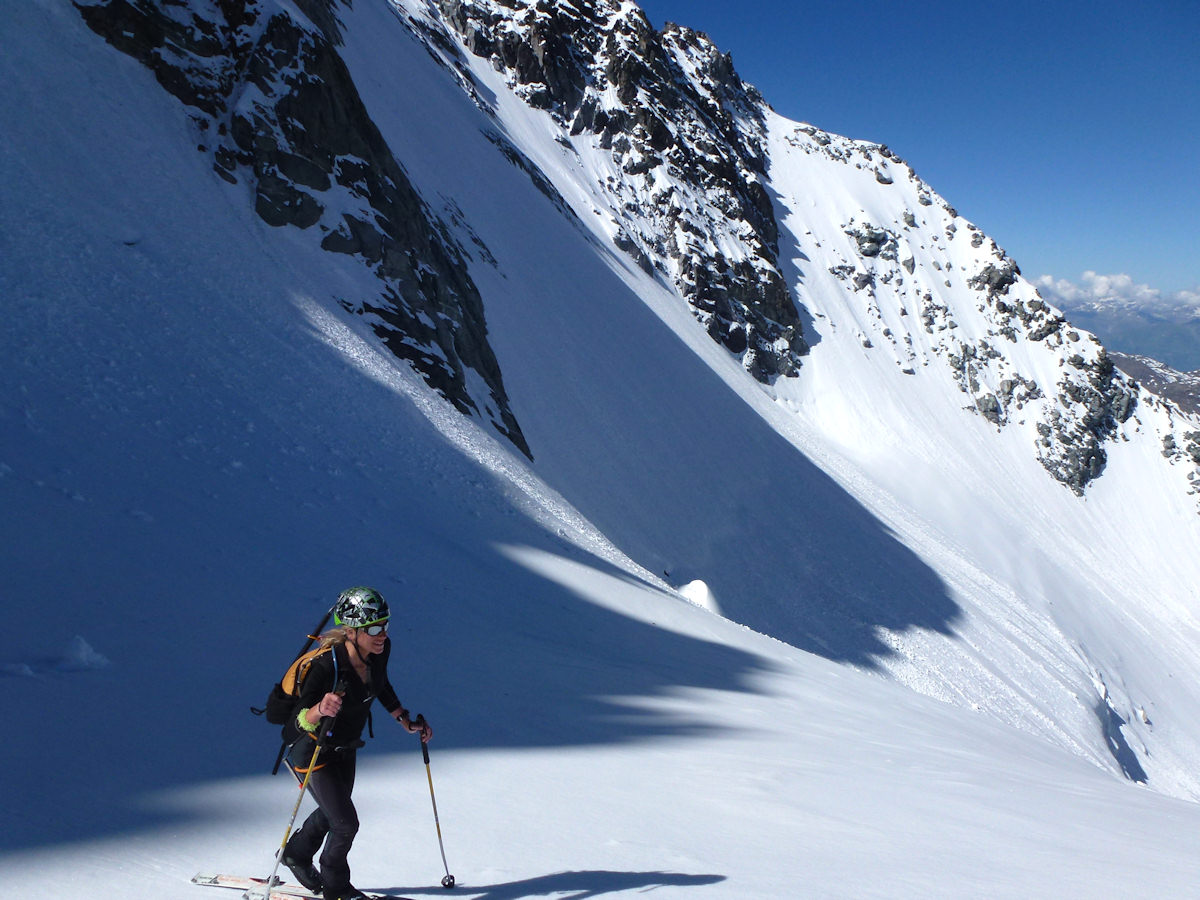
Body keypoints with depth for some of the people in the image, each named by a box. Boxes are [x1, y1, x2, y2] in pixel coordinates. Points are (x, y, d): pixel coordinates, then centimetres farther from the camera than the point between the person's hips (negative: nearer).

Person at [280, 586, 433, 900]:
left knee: (333, 811, 26)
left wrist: (407, 721, 4)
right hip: (311, 749, -7)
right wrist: (320, 710, -59)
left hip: (345, 748, 7)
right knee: (346, 822, -3)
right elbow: (299, 722, -39)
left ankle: (297, 854, 55)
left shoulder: (380, 650, -18)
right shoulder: (326, 665, -38)